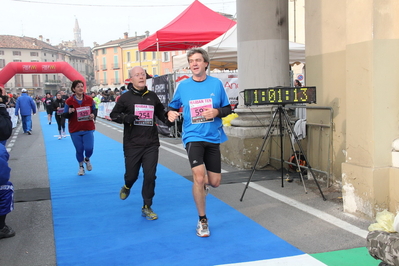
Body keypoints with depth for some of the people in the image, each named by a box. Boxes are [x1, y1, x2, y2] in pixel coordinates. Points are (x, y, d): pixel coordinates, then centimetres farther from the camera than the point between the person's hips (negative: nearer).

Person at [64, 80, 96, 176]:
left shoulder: (89, 99, -1)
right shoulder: (69, 101, -6)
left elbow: (94, 110, 13)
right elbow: (65, 115, -2)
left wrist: (93, 115, -8)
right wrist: (69, 112, -23)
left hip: (88, 129, 1)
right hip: (75, 130, -1)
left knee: (89, 148, -8)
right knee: (79, 150, 4)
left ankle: (87, 159, 29)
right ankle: (81, 166, 30)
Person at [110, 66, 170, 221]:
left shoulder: (152, 96, 8)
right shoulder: (125, 97, 0)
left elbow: (161, 113, 18)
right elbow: (113, 115, 5)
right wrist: (125, 117, -16)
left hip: (151, 144, 2)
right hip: (132, 145, -2)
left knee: (150, 175, -1)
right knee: (132, 174, 8)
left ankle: (147, 207, 14)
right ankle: (127, 187, 46)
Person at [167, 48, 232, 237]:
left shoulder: (216, 84, 0)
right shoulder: (183, 86, 1)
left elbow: (228, 109, 6)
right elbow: (173, 106, 13)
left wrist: (217, 111, -15)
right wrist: (171, 113, -10)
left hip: (213, 137, 2)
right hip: (193, 137, -1)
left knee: (215, 182, 5)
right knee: (198, 176, -16)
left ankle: (202, 183, 45)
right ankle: (202, 221, 2)